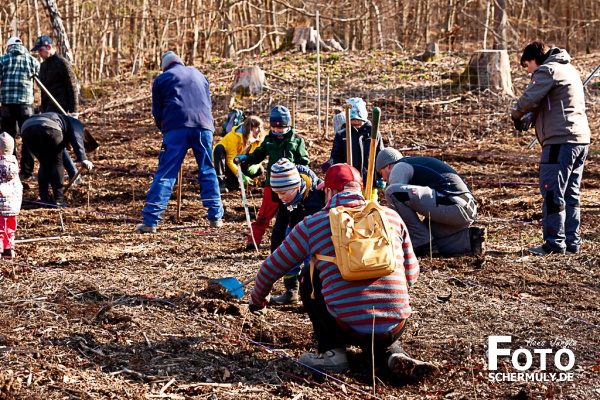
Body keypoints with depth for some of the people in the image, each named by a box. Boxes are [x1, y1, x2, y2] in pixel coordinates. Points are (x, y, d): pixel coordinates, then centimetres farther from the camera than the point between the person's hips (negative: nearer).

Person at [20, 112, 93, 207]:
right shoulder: (76, 123, 29)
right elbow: (77, 139, 3)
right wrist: (83, 159, -11)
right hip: (49, 128, -6)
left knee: (44, 164, 22)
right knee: (57, 162, 12)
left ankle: (44, 198, 15)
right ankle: (59, 199, 7)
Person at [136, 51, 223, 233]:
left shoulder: (161, 79, 16)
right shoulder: (198, 74, 27)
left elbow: (157, 112, 16)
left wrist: (164, 130, 31)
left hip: (176, 127, -2)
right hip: (204, 125, 3)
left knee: (165, 173, -5)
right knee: (207, 172, 13)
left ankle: (150, 220, -11)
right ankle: (216, 217, 11)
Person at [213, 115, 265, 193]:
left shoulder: (259, 138, -11)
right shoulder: (235, 136, -28)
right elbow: (230, 160, -30)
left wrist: (255, 166, -30)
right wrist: (240, 174, -40)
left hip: (239, 164, 5)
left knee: (259, 170, -17)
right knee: (219, 148, -36)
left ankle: (231, 180, -11)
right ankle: (220, 182, -38)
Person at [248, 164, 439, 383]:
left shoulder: (312, 224, 4)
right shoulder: (391, 216, 10)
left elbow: (271, 268, 17)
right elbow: (411, 275, 17)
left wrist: (257, 299, 37)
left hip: (349, 327, -3)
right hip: (396, 328, 3)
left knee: (309, 278, 23)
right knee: (379, 343, 40)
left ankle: (331, 353, 15)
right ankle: (394, 356, 6)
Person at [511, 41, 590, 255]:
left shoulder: (547, 70, -7)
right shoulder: (568, 69, 23)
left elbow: (529, 99, -15)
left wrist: (516, 114, 5)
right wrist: (530, 117, 9)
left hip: (560, 141, -10)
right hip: (581, 138, 10)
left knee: (552, 193, -5)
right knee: (571, 194, 13)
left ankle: (555, 242, -4)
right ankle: (572, 241, 14)